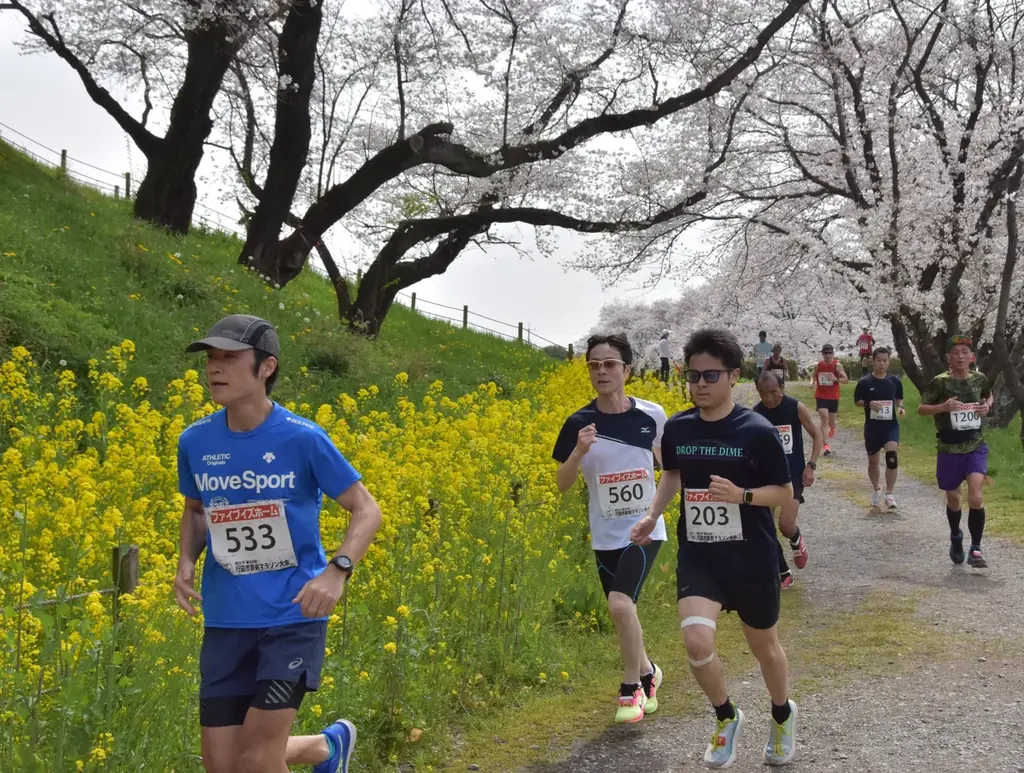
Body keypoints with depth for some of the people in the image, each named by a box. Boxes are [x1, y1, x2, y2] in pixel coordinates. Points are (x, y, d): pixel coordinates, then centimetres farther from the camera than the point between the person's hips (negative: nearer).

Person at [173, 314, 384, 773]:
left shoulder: (303, 439, -12)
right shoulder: (194, 442, -1)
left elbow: (366, 512, -5)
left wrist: (337, 571, -23)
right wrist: (186, 562, -2)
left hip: (294, 617, -4)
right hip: (226, 621, 4)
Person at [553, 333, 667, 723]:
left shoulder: (652, 416, -6)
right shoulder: (579, 423, -7)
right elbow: (563, 485, -5)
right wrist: (579, 452, -22)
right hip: (605, 536, 2)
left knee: (620, 604, -21)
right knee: (624, 617, 11)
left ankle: (631, 687, 0)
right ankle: (648, 671, 41)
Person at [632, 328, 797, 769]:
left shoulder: (758, 432, -14)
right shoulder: (676, 429, -2)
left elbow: (785, 494, -6)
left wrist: (741, 495, -24)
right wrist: (652, 515, 1)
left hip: (753, 559, -2)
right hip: (698, 557, 2)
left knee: (764, 647, 16)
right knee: (696, 642, -19)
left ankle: (783, 716, 48)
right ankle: (726, 718, 10)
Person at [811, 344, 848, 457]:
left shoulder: (837, 365, -8)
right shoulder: (818, 365, -1)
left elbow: (846, 380, -10)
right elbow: (813, 376, 15)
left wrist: (836, 379, -28)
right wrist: (813, 382, -7)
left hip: (833, 397, 0)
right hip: (821, 397, 0)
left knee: (831, 422, 12)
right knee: (824, 419, -15)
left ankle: (832, 429, 52)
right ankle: (826, 446, -20)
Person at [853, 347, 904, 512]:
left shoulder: (894, 381, 3)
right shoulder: (865, 382, -3)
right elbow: (857, 401, 2)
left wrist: (900, 407, -4)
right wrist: (869, 403, -17)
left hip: (891, 424, 0)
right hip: (872, 426, 0)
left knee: (892, 455, -21)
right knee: (873, 461, 12)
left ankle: (889, 494, -14)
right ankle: (876, 490, 36)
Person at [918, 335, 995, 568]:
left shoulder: (979, 379, 0)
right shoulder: (940, 382, -8)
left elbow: (989, 396, 21)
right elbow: (921, 409, -3)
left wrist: (987, 406, -1)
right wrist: (943, 407, -20)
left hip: (976, 446, 0)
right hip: (949, 450, 0)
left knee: (976, 497, -17)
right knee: (953, 499, 14)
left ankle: (975, 550, -6)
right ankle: (955, 536, 43)